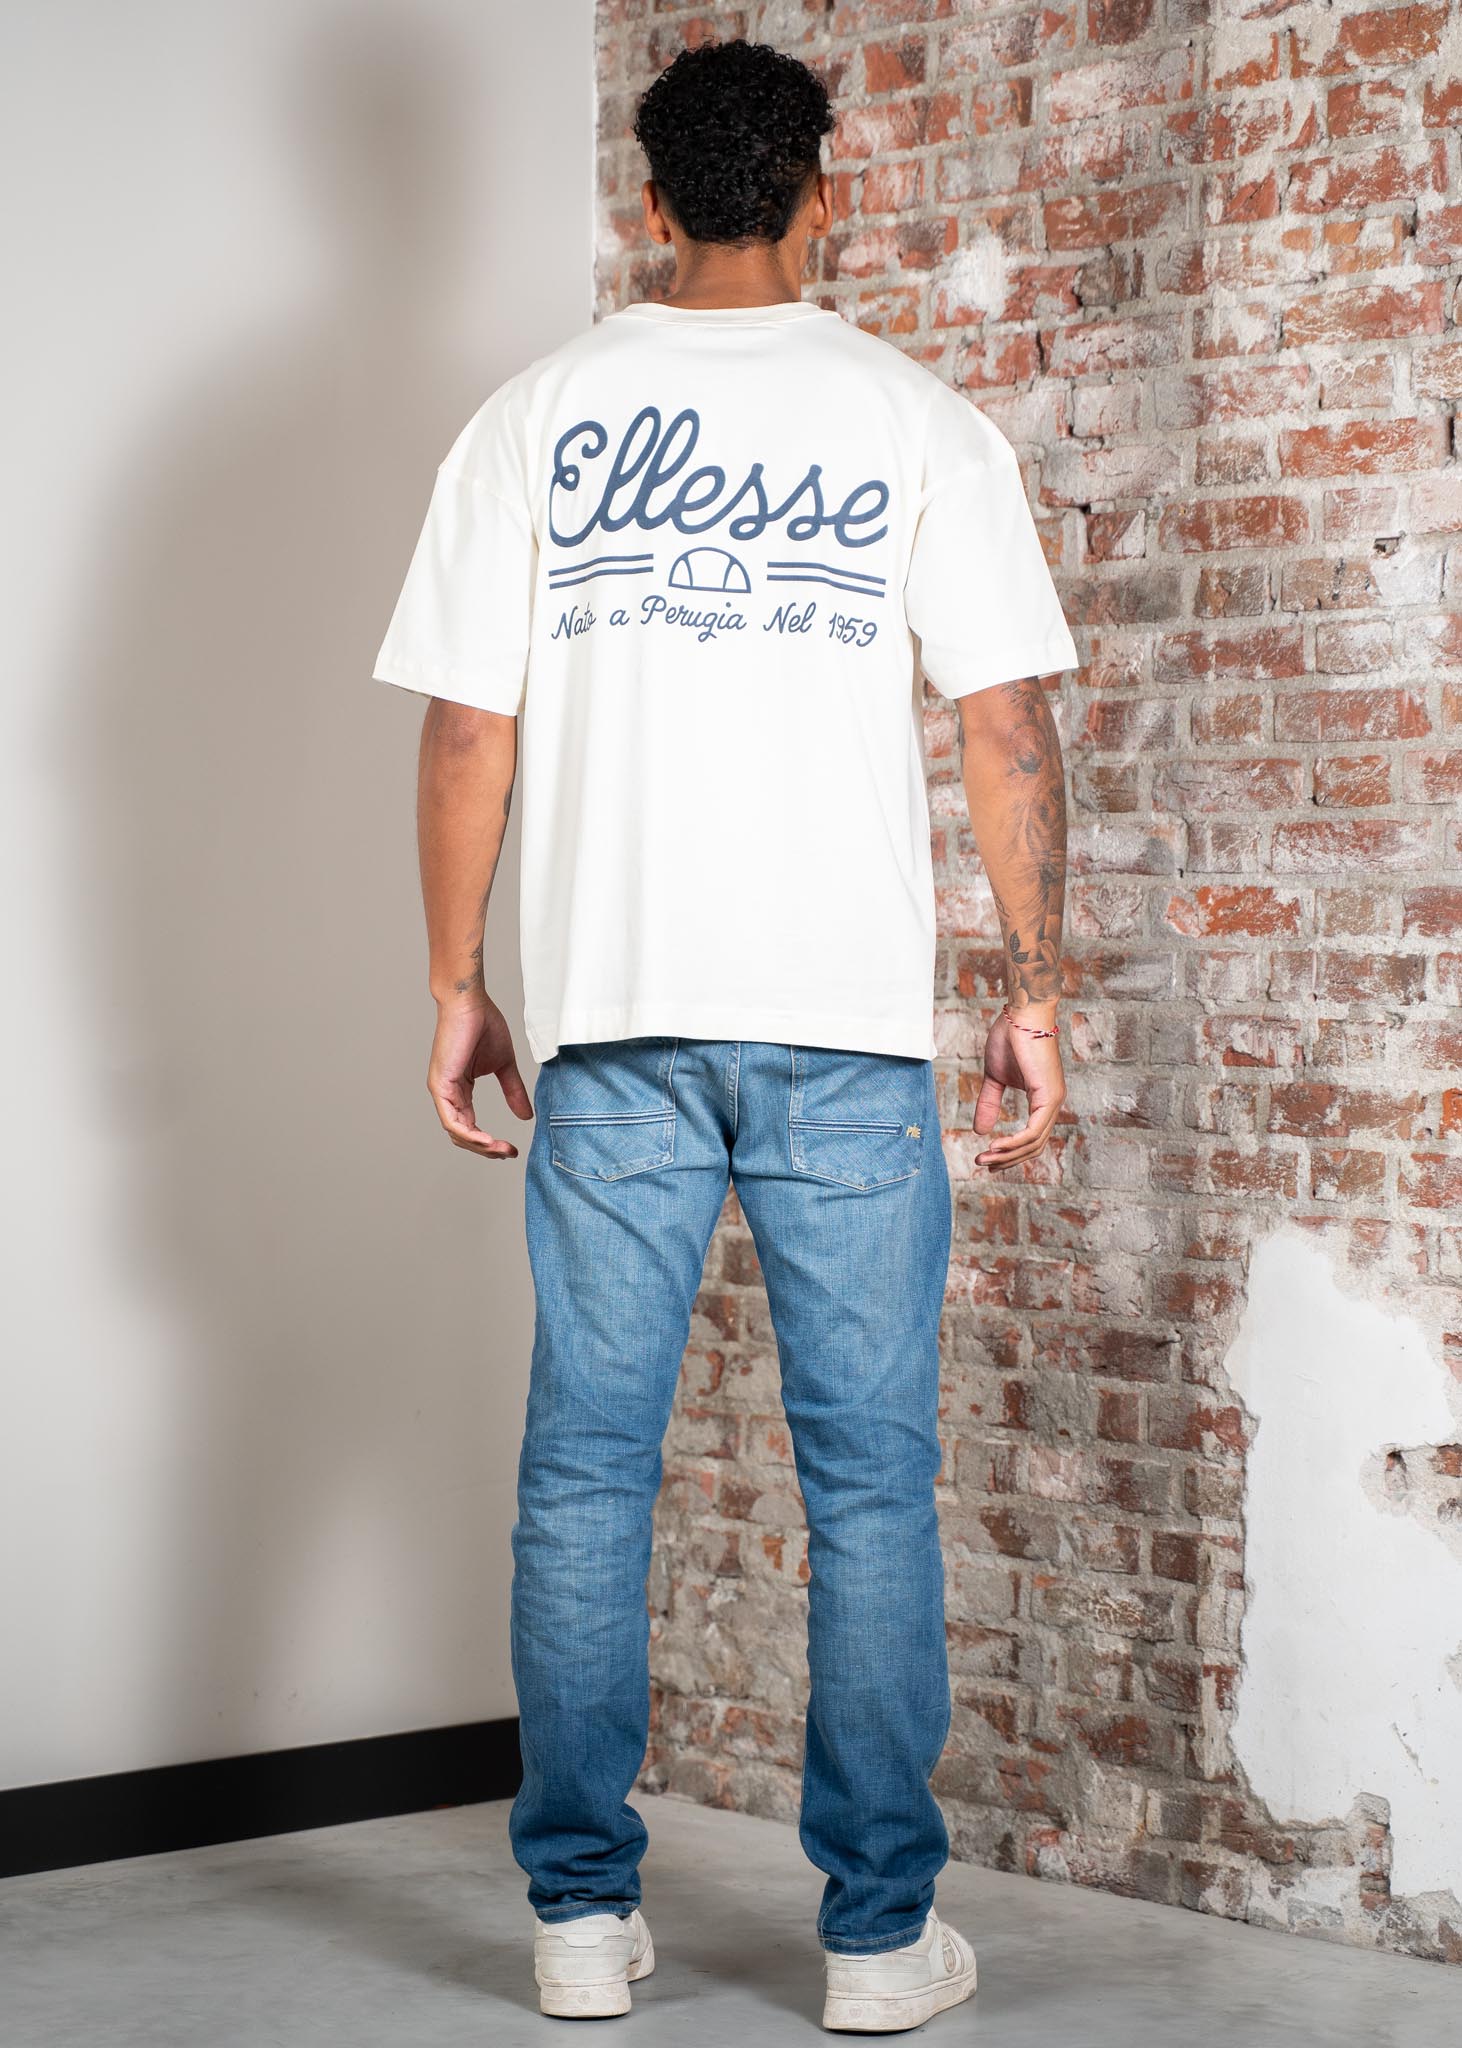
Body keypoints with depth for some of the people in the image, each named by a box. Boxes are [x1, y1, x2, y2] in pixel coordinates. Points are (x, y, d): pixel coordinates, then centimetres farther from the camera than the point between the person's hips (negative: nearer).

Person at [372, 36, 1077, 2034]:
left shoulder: (536, 419, 5)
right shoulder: (919, 422, 2)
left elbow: (467, 732, 3)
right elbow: (1010, 728, -1)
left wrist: (456, 989, 11)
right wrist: (1035, 994, 5)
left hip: (613, 1024, 1)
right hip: (850, 1021, -1)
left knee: (586, 1473, 8)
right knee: (870, 1480, 4)